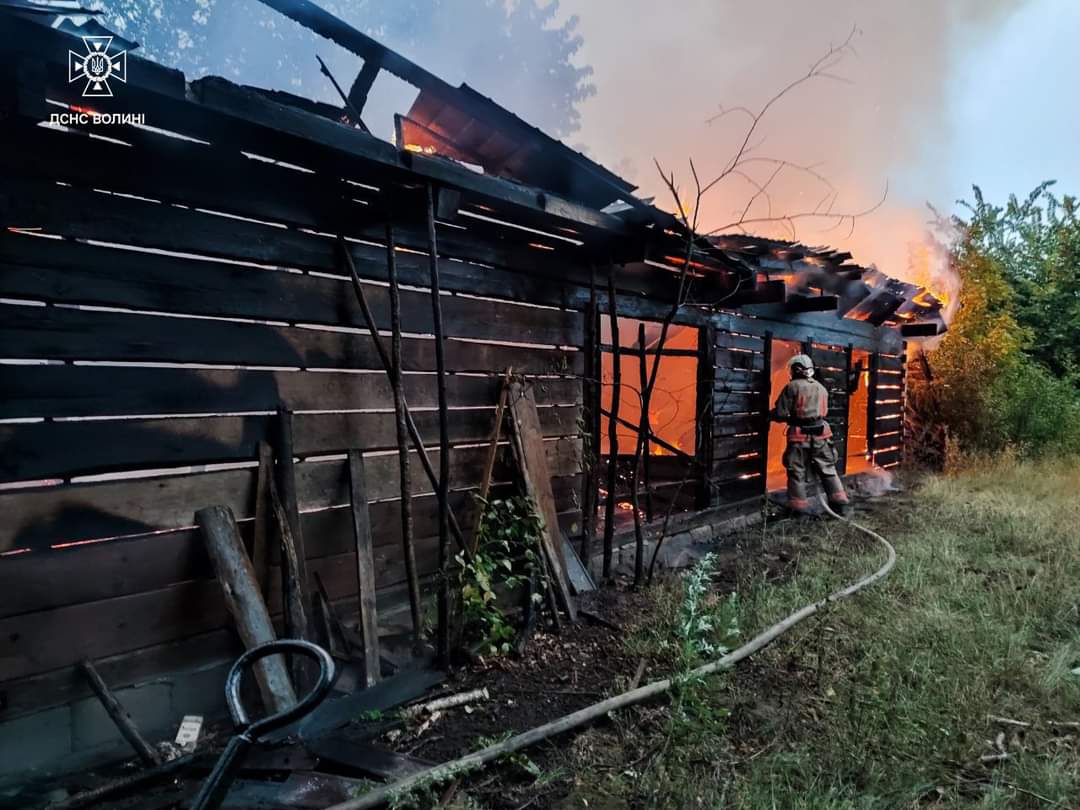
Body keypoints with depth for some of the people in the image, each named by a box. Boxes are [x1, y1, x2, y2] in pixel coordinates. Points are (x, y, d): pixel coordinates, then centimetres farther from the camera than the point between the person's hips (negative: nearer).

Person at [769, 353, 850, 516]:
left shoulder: (792, 387, -9)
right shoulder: (821, 388, 13)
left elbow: (780, 413, -12)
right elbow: (824, 411, 18)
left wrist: (768, 415, 9)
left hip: (800, 436, -5)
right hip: (820, 434, 5)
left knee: (797, 472, 5)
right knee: (828, 470, 16)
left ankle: (799, 508, 8)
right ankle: (840, 503, 19)